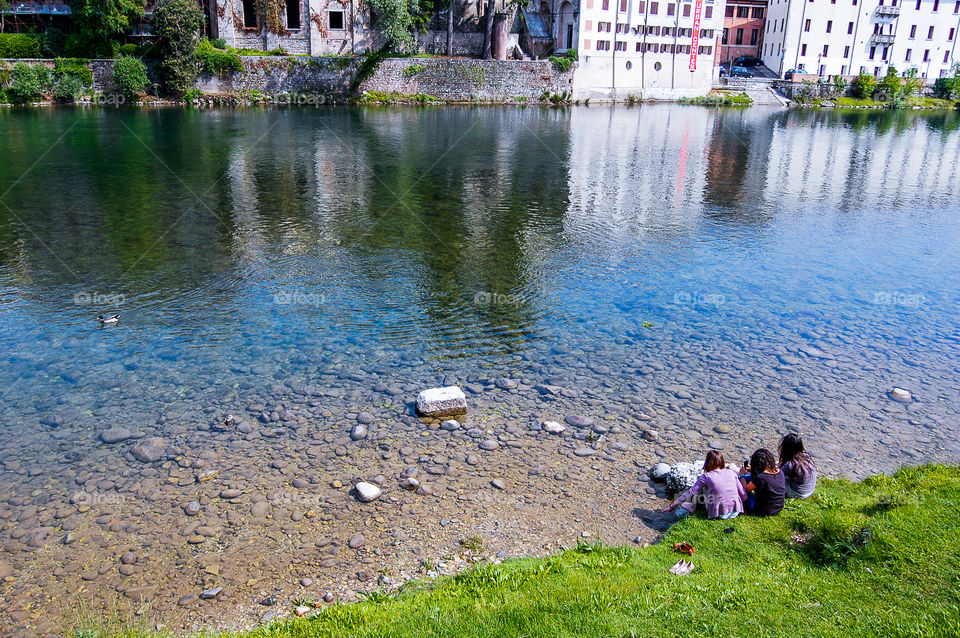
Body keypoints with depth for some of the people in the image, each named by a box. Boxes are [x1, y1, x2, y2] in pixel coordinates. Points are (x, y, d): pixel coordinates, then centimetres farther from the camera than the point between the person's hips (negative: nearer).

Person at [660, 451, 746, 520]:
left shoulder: (706, 477, -4)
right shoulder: (731, 472, 5)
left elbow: (691, 493, -3)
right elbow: (744, 496, 3)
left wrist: (672, 506, 3)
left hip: (718, 514, -3)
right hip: (735, 512, 3)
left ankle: (688, 508, 15)